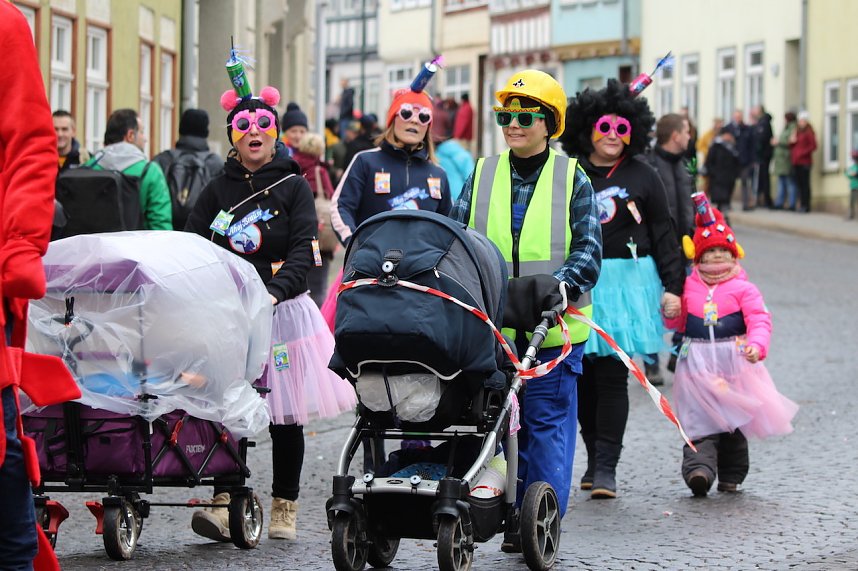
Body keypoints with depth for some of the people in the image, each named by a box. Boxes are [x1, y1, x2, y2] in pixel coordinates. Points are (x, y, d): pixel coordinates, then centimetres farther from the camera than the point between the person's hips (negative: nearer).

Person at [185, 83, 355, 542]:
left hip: (284, 311, -1)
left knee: (286, 415, 3)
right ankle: (225, 502, -14)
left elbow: (302, 251, -7)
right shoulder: (217, 191, 10)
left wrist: (273, 292, -24)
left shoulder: (293, 187, 4)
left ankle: (284, 507, 13)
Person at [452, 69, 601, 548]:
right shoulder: (483, 176, 11)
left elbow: (589, 251, -2)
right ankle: (513, 521, 12)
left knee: (547, 421, -2)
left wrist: (560, 284, -20)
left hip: (552, 327, -3)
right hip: (490, 326, 3)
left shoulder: (572, 179, 3)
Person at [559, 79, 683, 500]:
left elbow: (663, 235, 8)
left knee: (612, 376, -6)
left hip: (625, 281, -2)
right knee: (583, 377, 4)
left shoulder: (642, 177, 6)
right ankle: (594, 457, 17)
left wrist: (672, 286, 2)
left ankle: (606, 466, -5)